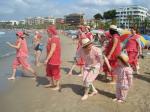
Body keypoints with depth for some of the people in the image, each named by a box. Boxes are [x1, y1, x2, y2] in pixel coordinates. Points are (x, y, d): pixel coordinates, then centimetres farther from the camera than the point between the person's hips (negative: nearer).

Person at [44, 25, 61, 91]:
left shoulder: (54, 39, -22)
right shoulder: (55, 38, 11)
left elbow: (52, 51, -26)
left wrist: (47, 59, -25)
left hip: (54, 59, -11)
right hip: (51, 59, 11)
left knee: (56, 73, 2)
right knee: (49, 71, 22)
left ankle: (57, 86, 16)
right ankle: (51, 83, 37)